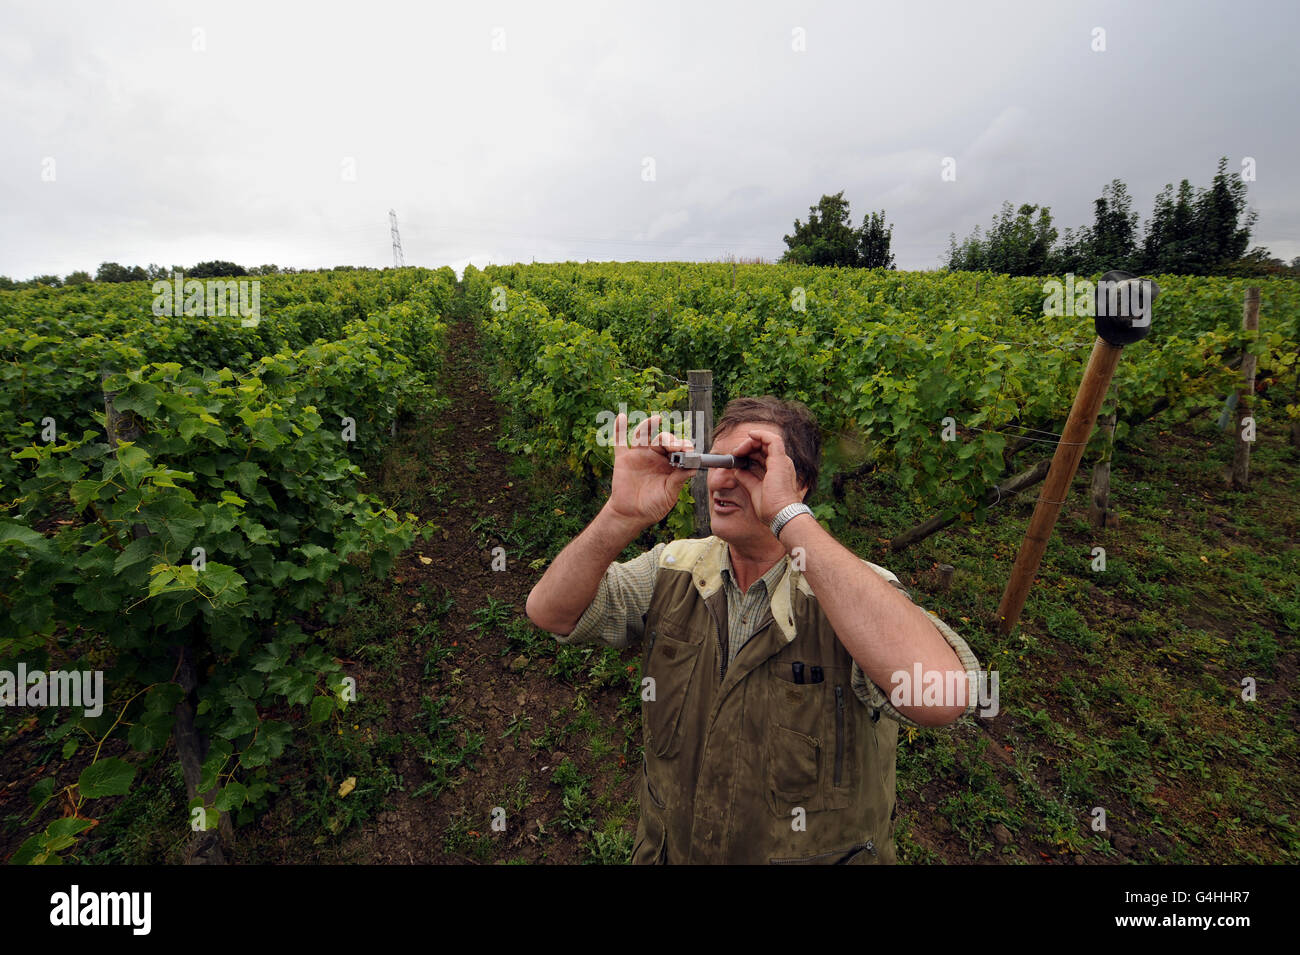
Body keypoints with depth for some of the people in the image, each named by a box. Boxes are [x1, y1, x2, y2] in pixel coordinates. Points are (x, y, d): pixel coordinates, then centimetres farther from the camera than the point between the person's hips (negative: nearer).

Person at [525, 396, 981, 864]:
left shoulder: (853, 591, -24)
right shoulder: (672, 569, -12)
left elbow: (941, 697, -44)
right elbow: (550, 611, -16)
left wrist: (790, 516, -43)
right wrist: (622, 516, -34)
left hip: (817, 853, -2)